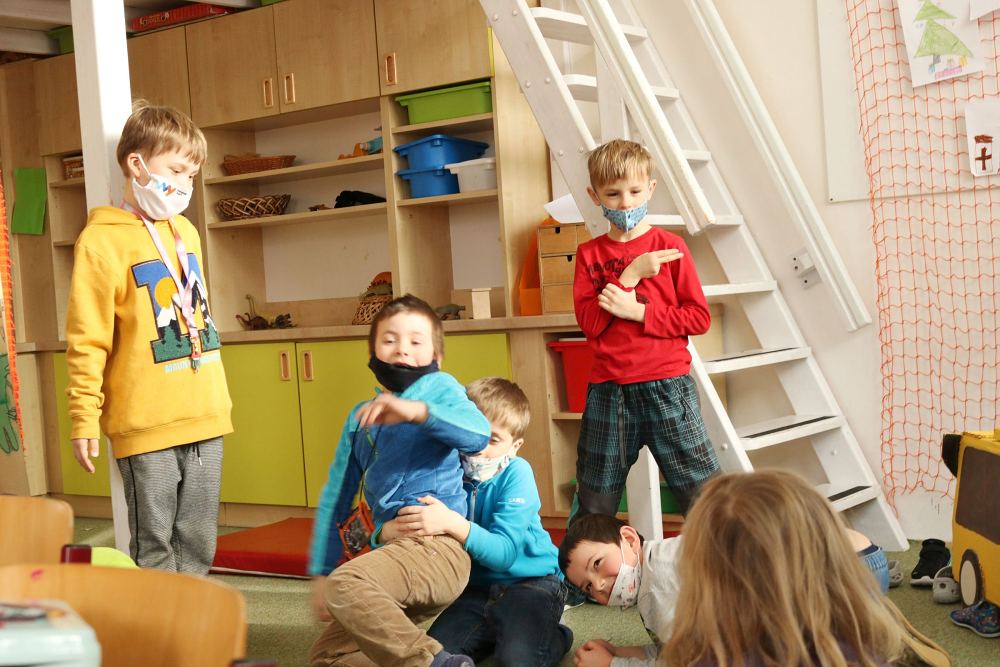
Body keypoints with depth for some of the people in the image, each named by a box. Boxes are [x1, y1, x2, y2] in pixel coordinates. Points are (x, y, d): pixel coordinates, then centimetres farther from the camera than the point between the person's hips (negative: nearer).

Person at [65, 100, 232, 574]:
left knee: (198, 545, 13)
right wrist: (84, 418, -12)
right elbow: (86, 340, -10)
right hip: (147, 425, -6)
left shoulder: (185, 231, 14)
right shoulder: (103, 240, -8)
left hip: (205, 417, 7)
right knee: (154, 548, 3)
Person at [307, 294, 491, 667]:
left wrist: (416, 411, -35)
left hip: (435, 548, -8)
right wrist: (321, 571, 14)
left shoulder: (438, 387, 2)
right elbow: (337, 498, 19)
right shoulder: (360, 417, 19)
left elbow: (478, 436, -19)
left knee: (346, 584, -33)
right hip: (392, 555, 8)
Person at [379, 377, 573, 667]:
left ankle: (556, 637, 7)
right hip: (478, 586, 5)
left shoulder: (516, 473, -18)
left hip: (530, 581, -5)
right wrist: (390, 531, -30)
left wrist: (452, 523, -42)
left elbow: (504, 553, -28)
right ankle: (494, 634, 17)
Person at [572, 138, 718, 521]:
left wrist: (637, 311, -14)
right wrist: (631, 274, -13)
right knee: (593, 507, 12)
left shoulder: (669, 246, 1)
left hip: (666, 387, -2)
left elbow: (699, 317, -4)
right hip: (608, 390, 2)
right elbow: (589, 321, -5)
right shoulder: (589, 254, 7)